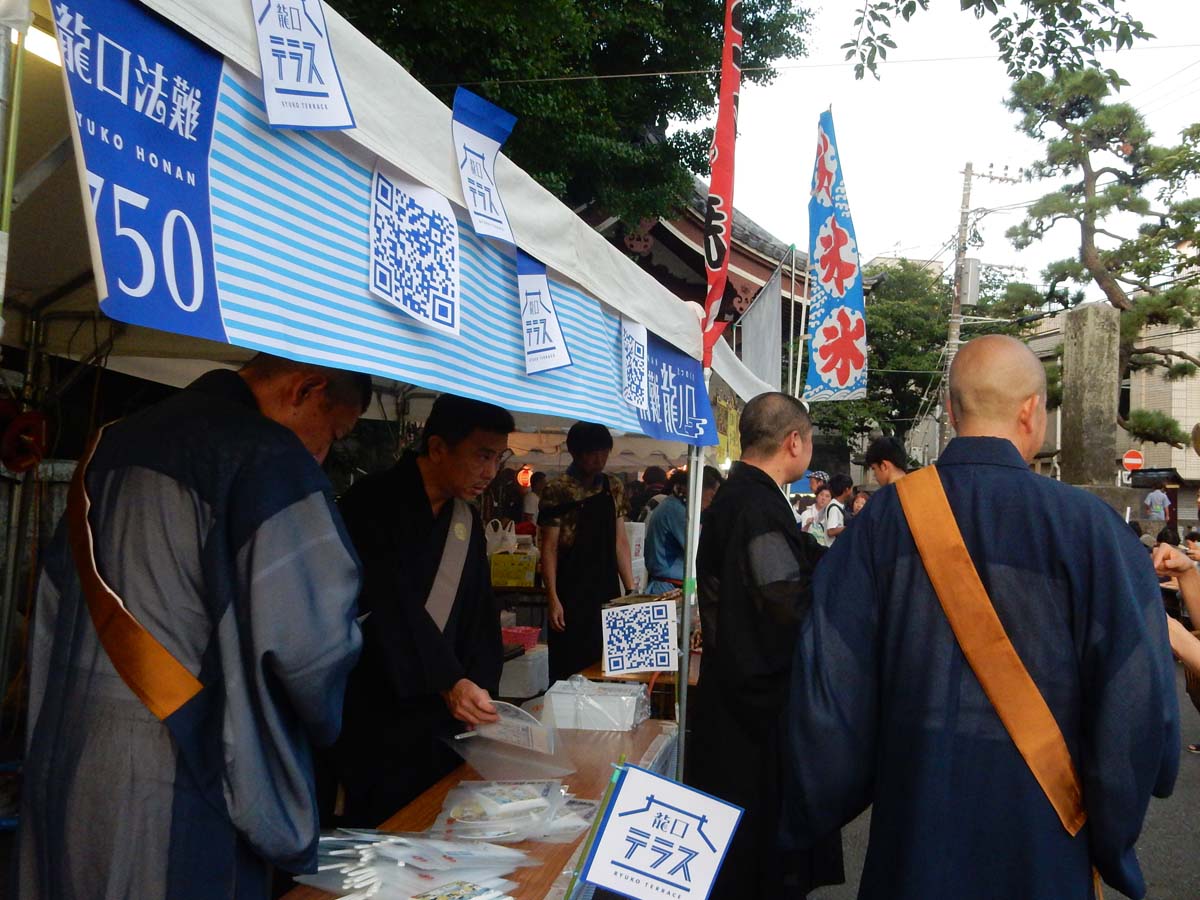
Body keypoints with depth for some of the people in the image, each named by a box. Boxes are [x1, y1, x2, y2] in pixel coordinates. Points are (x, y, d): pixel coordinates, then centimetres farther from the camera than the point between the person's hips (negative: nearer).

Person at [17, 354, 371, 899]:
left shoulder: (115, 442, 11)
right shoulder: (269, 456, -15)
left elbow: (53, 606, 17)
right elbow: (309, 634, -22)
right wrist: (320, 720, -2)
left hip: (63, 766, 8)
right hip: (183, 773, -8)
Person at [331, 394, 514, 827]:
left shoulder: (468, 521, 10)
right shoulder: (374, 503, -12)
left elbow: (481, 618, 11)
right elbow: (391, 605, -22)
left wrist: (480, 694, -2)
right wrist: (450, 683, -29)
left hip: (445, 719, 6)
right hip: (378, 722, -6)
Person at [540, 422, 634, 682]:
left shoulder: (613, 488, 9)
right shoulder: (557, 491, -7)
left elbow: (620, 542, 11)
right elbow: (549, 547, -8)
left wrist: (631, 590, 7)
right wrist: (552, 599, -13)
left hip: (608, 594, 5)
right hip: (571, 596, -5)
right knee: (569, 671, 1)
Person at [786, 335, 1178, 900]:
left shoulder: (884, 516, -11)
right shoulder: (1087, 524, -17)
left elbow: (830, 678, -8)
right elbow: (1140, 700, -15)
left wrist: (818, 814, 7)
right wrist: (1110, 842, 2)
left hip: (911, 831, 2)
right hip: (1039, 848, -1)